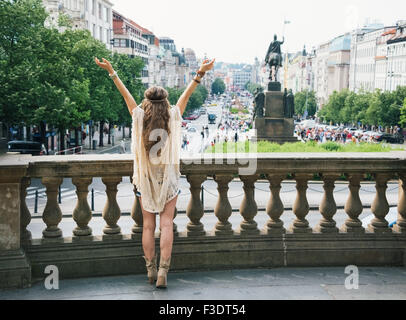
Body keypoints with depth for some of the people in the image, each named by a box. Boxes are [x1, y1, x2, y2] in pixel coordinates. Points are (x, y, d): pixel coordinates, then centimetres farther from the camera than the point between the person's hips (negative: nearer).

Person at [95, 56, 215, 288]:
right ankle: (163, 270, -5)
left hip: (146, 178, 1)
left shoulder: (139, 118, -6)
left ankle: (151, 270, 15)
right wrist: (200, 74, -3)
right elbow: (186, 95, -4)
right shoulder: (173, 118, -7)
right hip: (168, 178, -1)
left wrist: (111, 72, 7)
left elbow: (126, 94, 0)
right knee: (167, 224, 1)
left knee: (148, 225, 8)